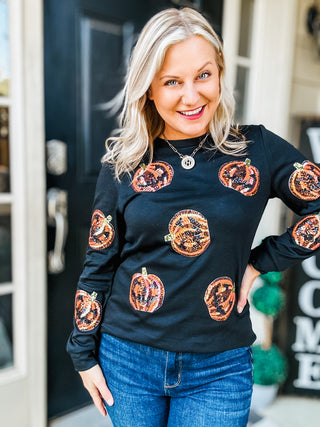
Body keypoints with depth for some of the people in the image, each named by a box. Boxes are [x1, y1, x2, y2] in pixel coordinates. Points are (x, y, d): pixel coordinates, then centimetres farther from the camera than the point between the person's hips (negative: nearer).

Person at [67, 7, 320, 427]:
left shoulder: (258, 149, -6)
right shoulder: (124, 163, -4)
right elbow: (98, 264, 0)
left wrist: (261, 261, -6)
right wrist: (84, 353, 4)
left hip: (218, 370, 0)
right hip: (128, 359, 1)